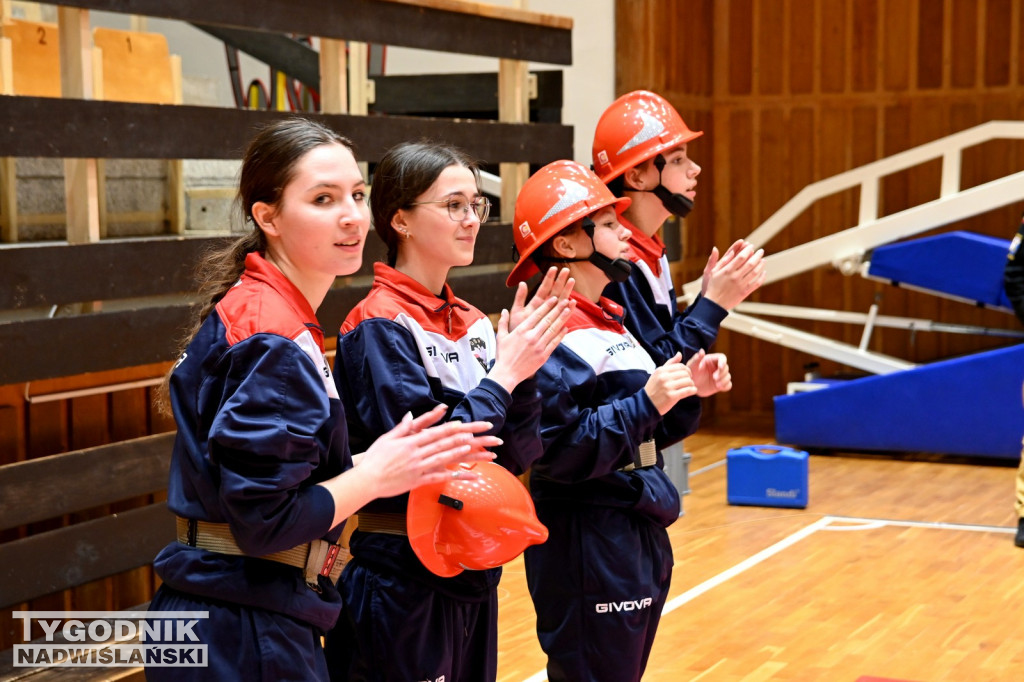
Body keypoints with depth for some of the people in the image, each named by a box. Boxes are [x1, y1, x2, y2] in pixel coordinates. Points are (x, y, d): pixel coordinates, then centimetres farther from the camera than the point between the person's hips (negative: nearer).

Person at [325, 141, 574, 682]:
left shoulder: (474, 324, 7)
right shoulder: (380, 327, -15)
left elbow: (515, 456, 3)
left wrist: (525, 363, -10)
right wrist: (502, 375, -17)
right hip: (404, 577, -7)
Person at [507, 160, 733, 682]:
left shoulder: (610, 322, 13)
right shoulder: (558, 335, -17)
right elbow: (562, 451, -25)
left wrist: (689, 392, 4)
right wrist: (647, 402, -27)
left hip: (638, 538, 10)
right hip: (588, 546, -10)